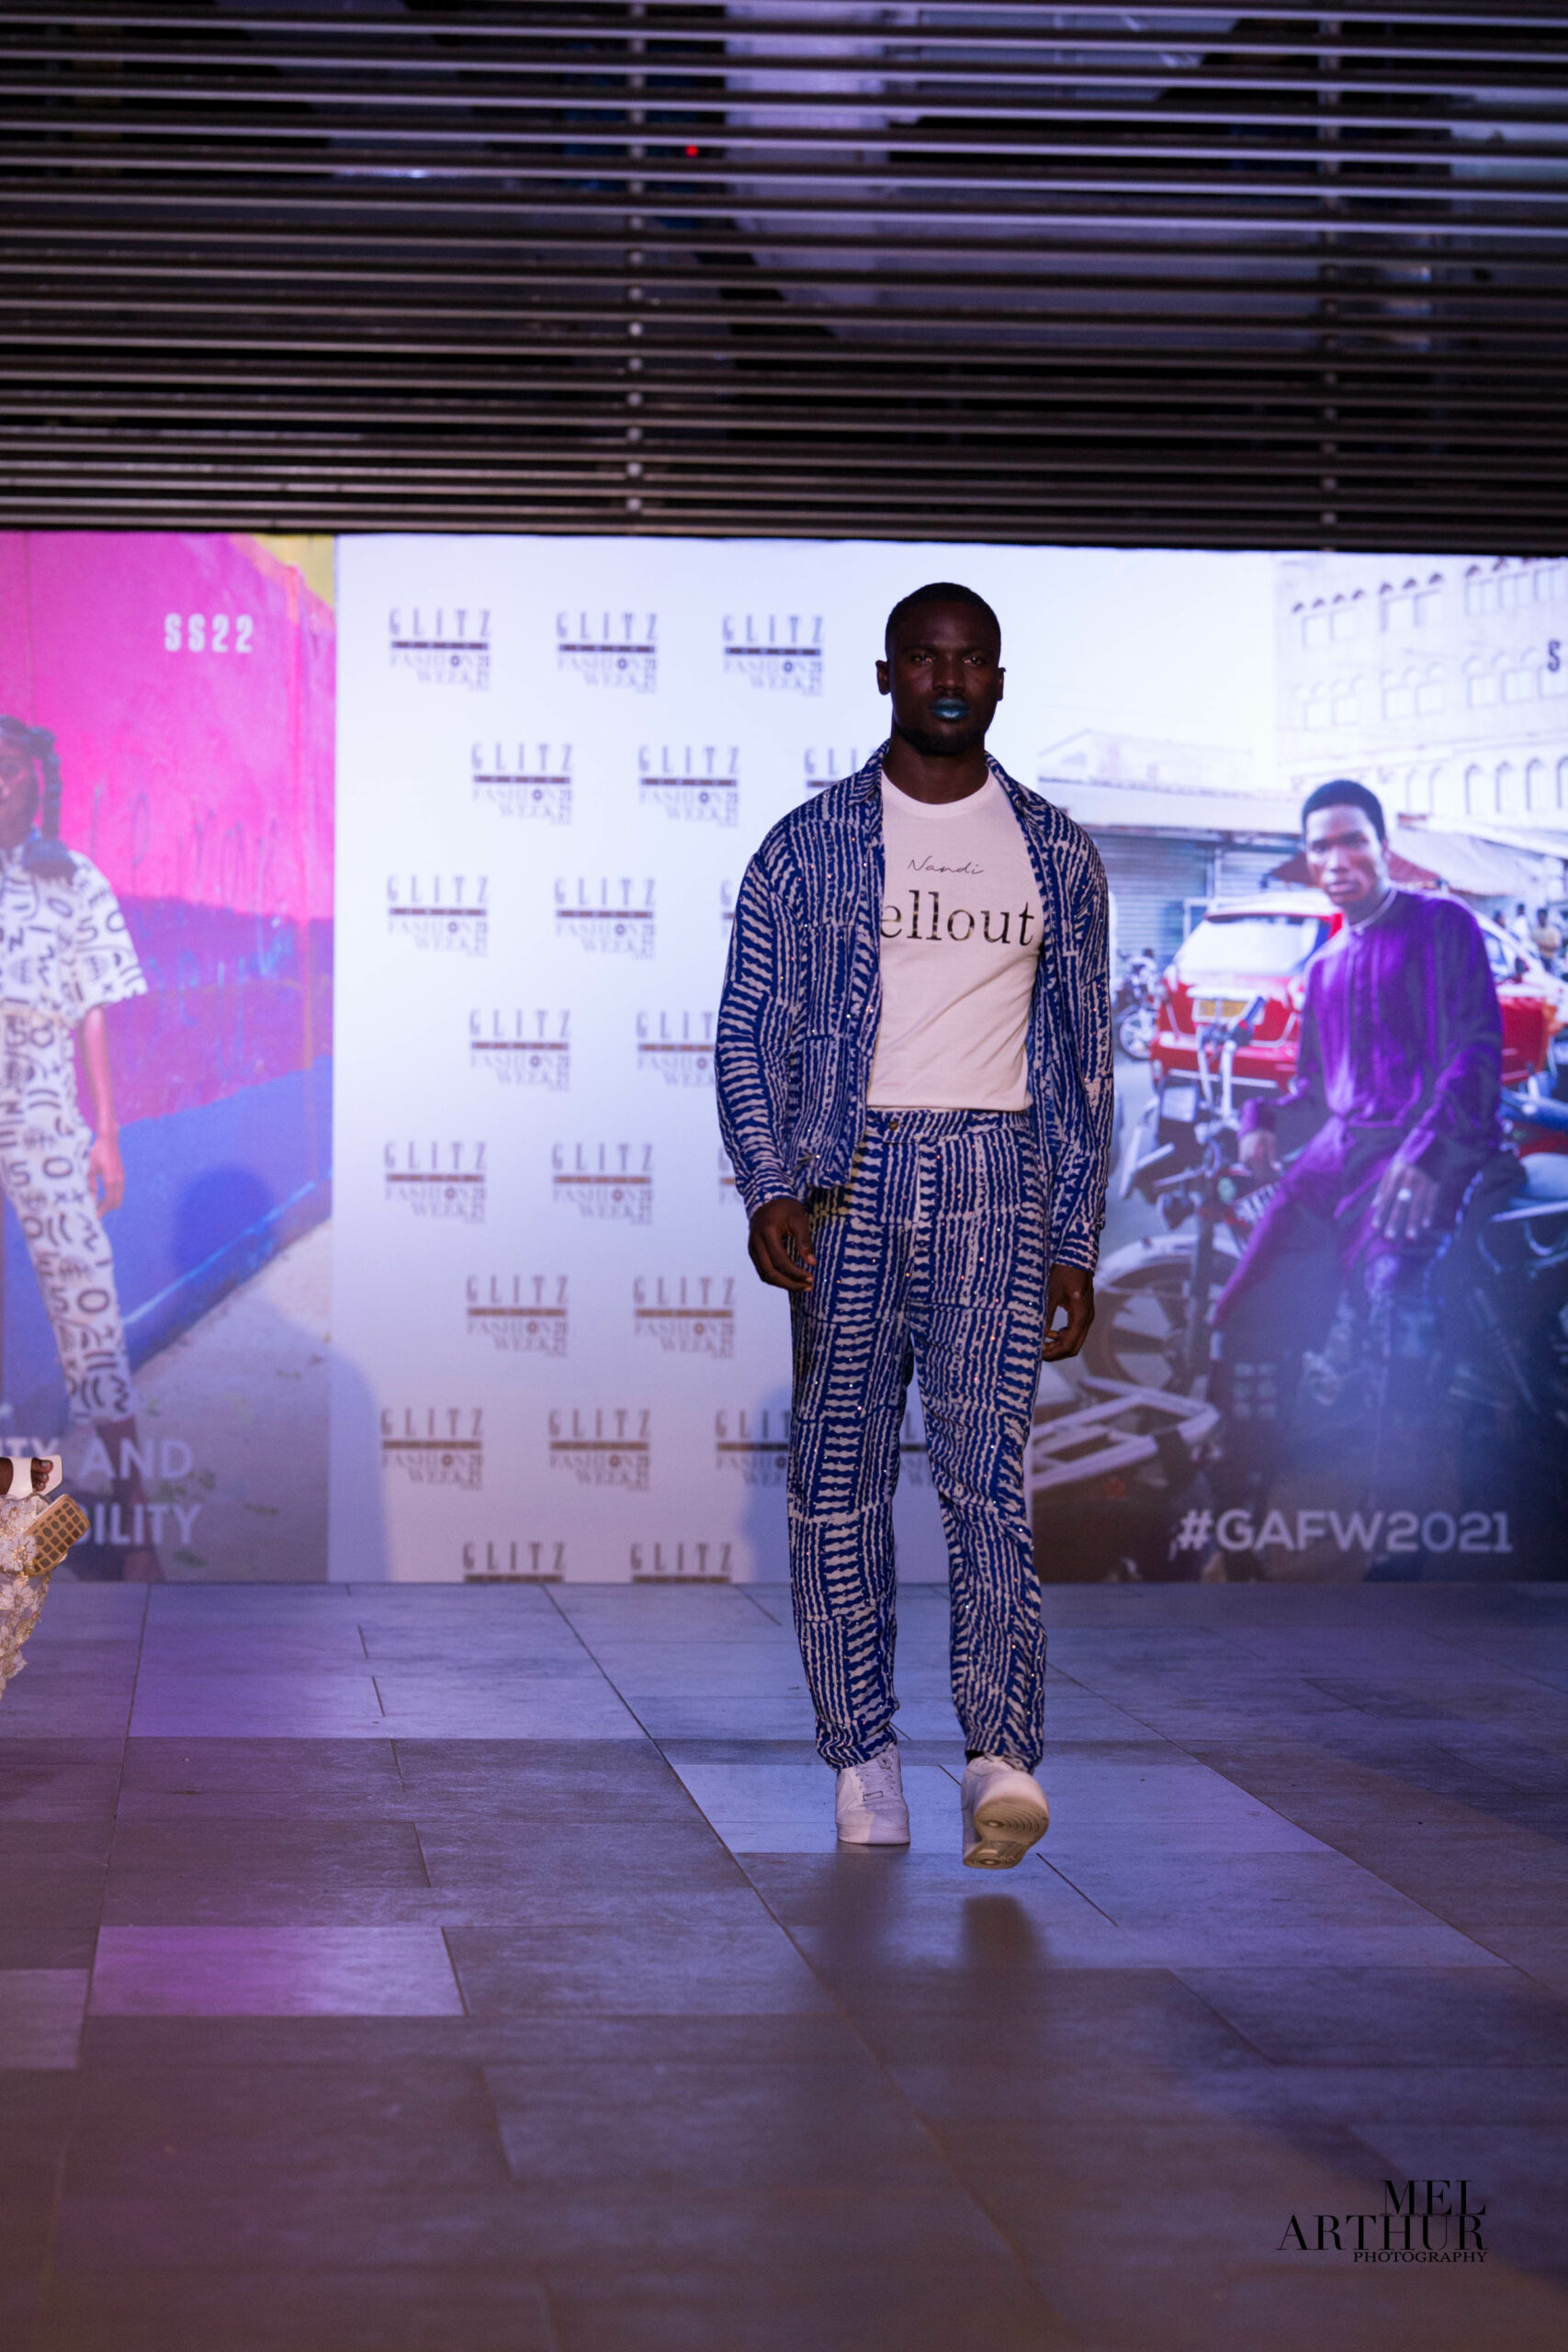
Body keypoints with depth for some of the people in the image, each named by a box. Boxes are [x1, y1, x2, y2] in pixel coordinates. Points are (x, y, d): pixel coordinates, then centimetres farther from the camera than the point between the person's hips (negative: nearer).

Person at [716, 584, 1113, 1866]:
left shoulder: (1055, 855, 11)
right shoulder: (810, 846, 6)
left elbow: (1085, 1058, 13)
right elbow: (750, 1036, 2)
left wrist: (1076, 1245, 8)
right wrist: (770, 1188, -13)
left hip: (997, 1180, 0)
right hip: (848, 1176, 0)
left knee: (988, 1466, -12)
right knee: (843, 1473, 2)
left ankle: (1002, 1758, -21)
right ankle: (862, 1755, 11)